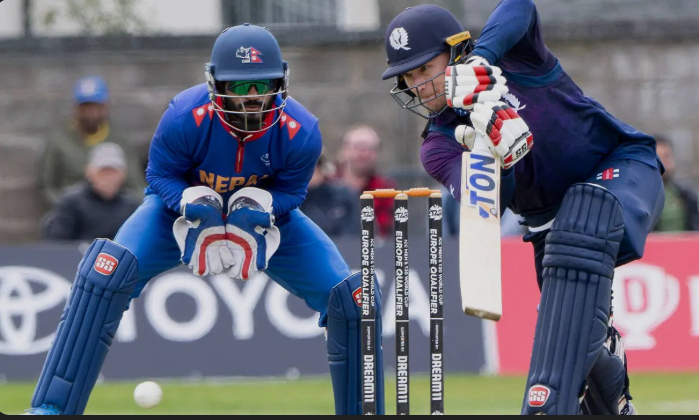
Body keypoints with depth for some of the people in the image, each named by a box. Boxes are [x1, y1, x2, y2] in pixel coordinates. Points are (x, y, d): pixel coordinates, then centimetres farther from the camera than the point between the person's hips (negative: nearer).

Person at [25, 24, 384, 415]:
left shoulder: (301, 133, -29)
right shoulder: (185, 118, -32)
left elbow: (291, 190, -10)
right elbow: (161, 175, -15)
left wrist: (258, 207, -31)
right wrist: (193, 205, -34)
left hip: (266, 212, 2)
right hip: (185, 201, -2)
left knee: (353, 297, -14)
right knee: (107, 270, -28)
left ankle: (360, 410, 10)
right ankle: (53, 408, -24)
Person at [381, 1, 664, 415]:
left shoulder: (512, 57, -12)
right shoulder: (439, 145, -6)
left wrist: (480, 59, -47)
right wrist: (494, 155, -43)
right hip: (552, 222, 6)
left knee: (582, 229, -38)